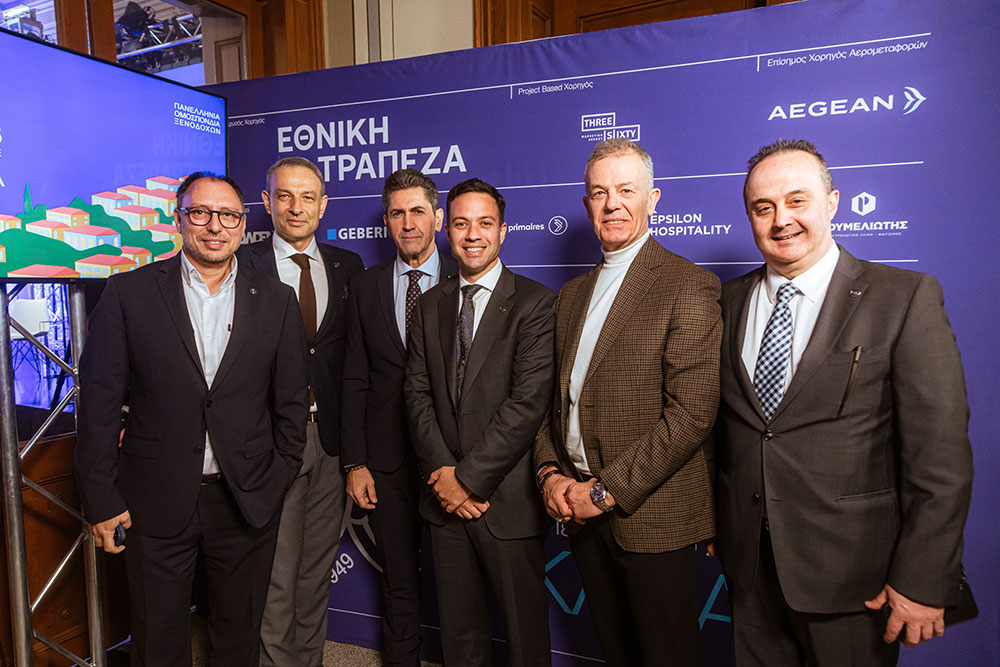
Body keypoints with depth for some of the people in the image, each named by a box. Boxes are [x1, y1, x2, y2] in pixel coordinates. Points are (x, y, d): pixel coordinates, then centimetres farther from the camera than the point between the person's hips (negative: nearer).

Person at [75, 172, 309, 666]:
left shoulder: (276, 300, 1)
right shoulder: (129, 292, -3)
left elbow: (291, 401, 4)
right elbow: (99, 401, -3)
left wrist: (277, 482, 1)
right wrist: (102, 499, -5)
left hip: (248, 504, 1)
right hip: (155, 502, -1)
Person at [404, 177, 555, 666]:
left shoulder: (535, 302, -8)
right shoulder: (431, 305, 10)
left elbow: (529, 401, -15)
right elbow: (417, 391, 4)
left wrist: (469, 476, -15)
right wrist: (441, 472, -8)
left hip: (508, 499, -4)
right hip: (445, 498, 5)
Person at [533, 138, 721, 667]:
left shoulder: (689, 286, -10)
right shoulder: (572, 293, 12)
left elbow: (692, 412, -17)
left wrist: (606, 489, -17)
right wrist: (549, 472, -1)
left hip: (651, 515, -6)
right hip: (579, 507, 6)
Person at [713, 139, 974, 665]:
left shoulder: (906, 298, -10)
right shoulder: (730, 301, 3)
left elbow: (941, 457, -12)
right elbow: (720, 420, 7)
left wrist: (922, 582, -13)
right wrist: (712, 520, 7)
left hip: (850, 574, -3)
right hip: (747, 559, 4)